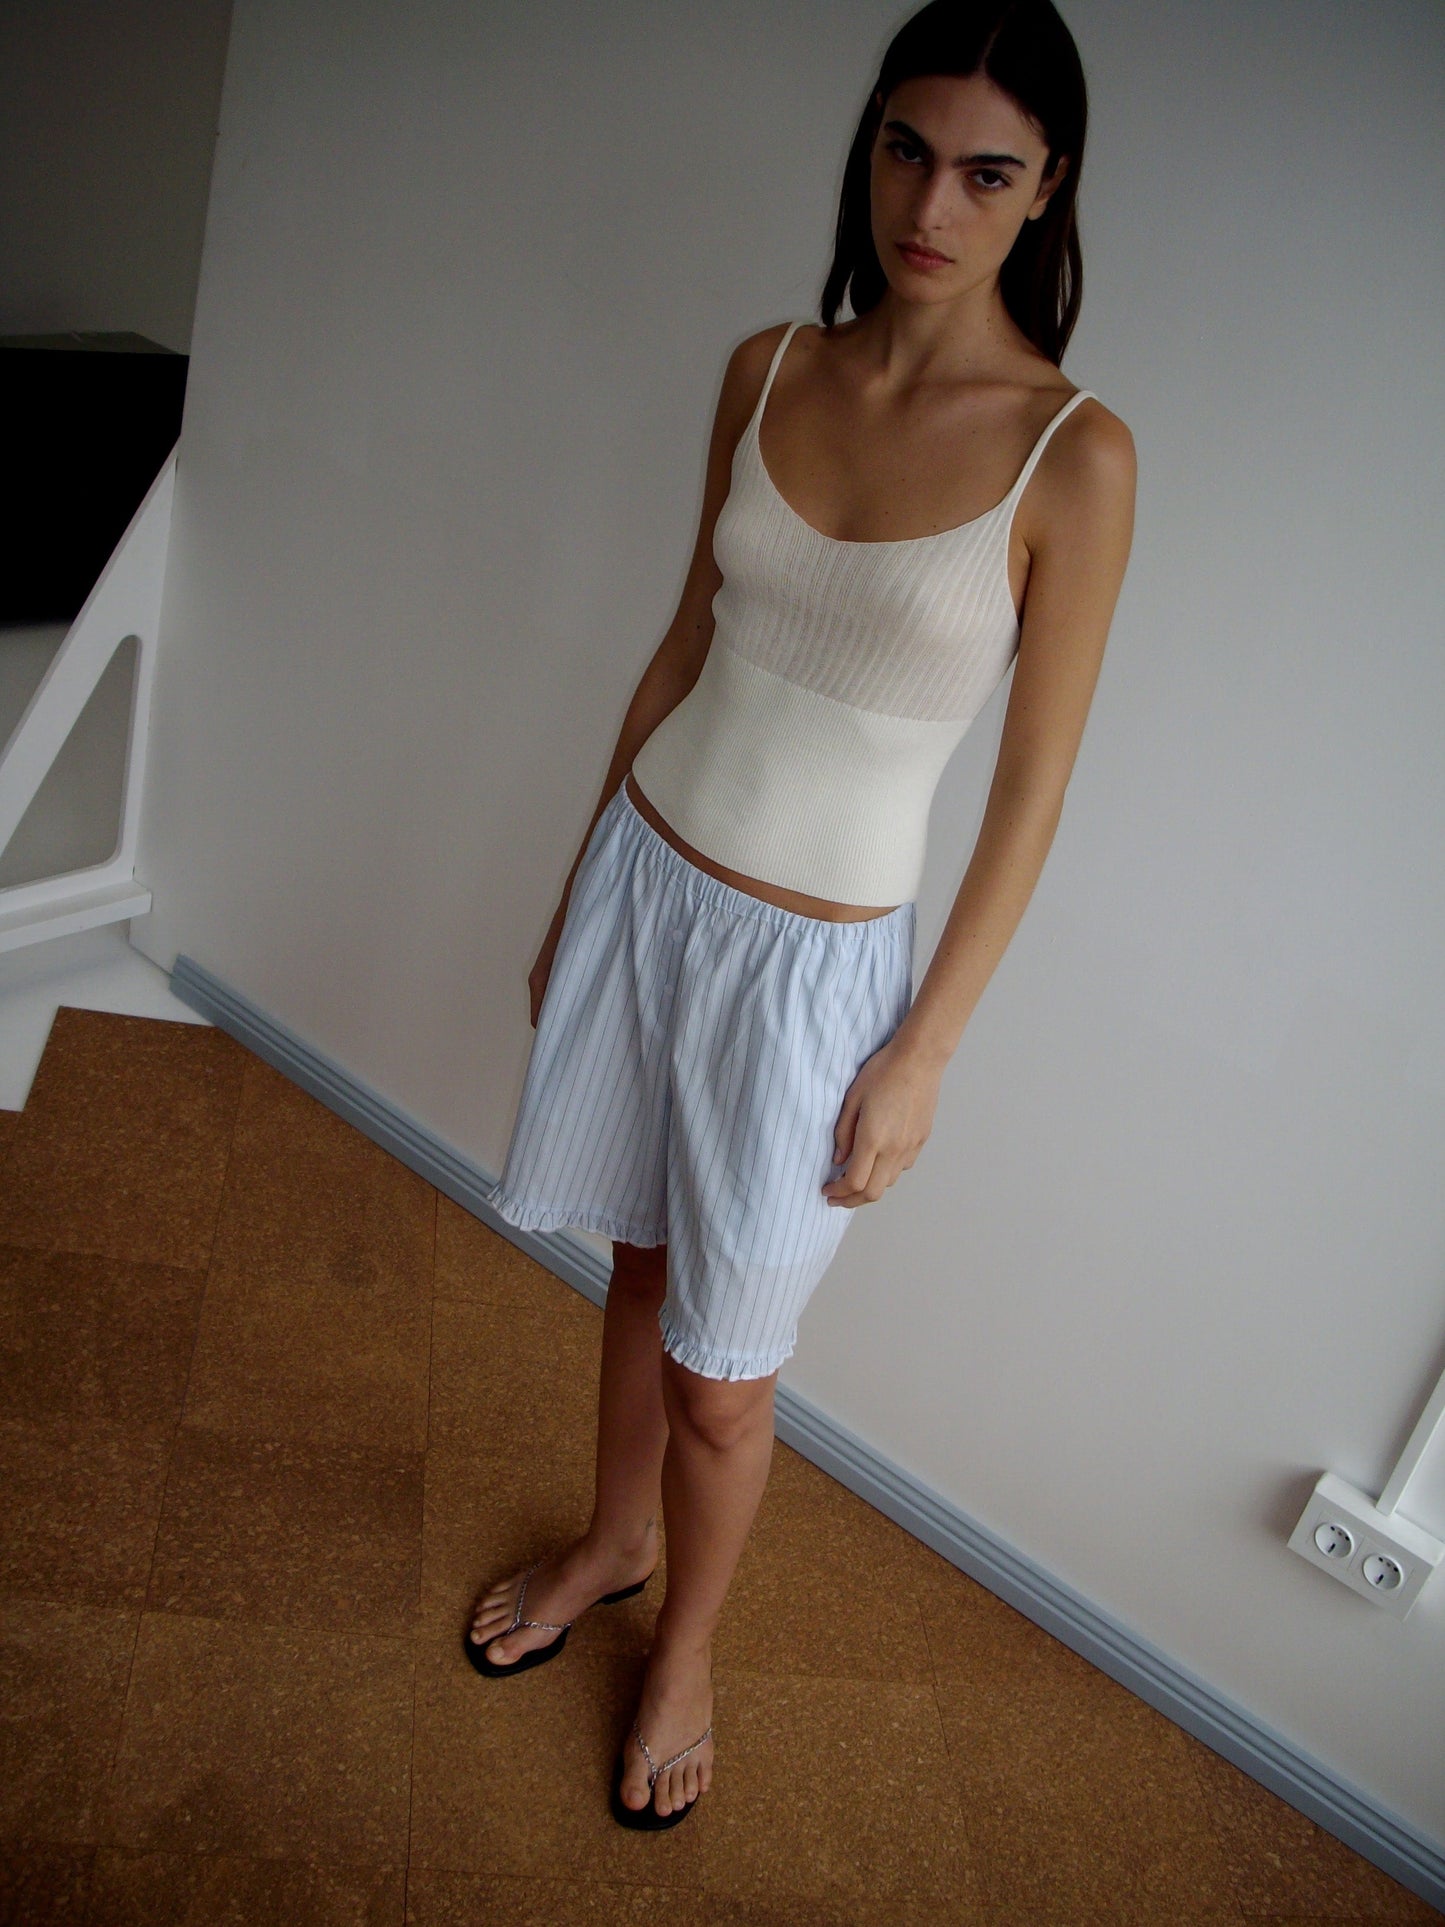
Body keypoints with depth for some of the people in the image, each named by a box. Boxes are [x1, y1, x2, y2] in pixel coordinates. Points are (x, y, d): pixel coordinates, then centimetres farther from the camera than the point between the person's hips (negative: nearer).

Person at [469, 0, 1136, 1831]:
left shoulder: (1074, 456, -14)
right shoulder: (770, 368, 0)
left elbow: (1033, 789, -10)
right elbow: (687, 641, 8)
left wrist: (922, 1058, -9)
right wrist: (578, 892, 13)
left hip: (809, 958, -4)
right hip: (643, 878, 4)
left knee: (721, 1374, 9)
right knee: (640, 1258, 22)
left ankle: (684, 1647, 39)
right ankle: (610, 1542, 49)